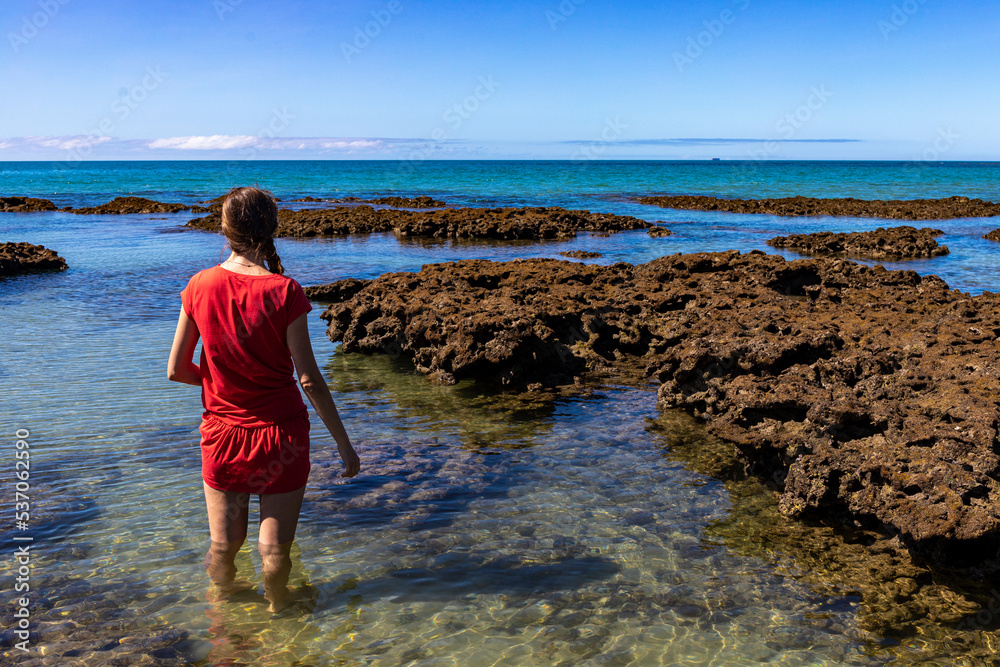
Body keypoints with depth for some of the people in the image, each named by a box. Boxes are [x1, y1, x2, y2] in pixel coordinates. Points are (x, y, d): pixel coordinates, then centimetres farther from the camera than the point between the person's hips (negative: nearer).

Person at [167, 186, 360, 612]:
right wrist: (343, 443, -7)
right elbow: (309, 379, -15)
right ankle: (278, 609, 32)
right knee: (275, 550, 11)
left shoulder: (200, 286, -7)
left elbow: (176, 370, -1)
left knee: (223, 547, 19)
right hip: (280, 433, -3)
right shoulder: (284, 291, -16)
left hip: (222, 434, 3)